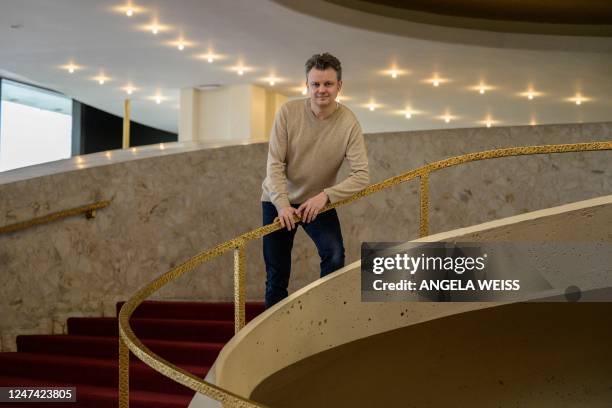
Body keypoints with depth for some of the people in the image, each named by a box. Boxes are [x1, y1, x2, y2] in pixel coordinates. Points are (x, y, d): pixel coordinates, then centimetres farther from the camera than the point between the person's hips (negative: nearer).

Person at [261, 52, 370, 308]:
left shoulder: (349, 123, -18)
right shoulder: (288, 112, -17)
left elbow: (361, 175, -21)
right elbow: (275, 164, -16)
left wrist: (325, 196, -32)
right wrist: (282, 204, -28)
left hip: (318, 201, 0)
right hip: (278, 201, 0)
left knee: (334, 257, -21)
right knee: (276, 277, 5)